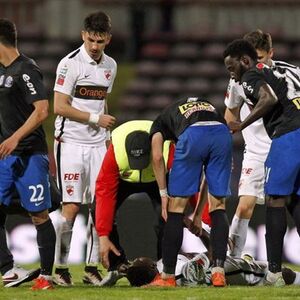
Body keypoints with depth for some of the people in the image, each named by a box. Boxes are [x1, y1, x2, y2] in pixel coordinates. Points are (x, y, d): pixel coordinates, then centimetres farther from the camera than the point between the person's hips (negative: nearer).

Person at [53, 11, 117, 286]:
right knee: (71, 207, -7)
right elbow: (60, 107, -14)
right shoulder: (71, 63, -10)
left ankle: (92, 268, 6)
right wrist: (95, 118, -13)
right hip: (71, 142, -6)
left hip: (97, 144, 6)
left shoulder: (110, 65, 11)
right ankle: (61, 268, -1)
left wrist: (107, 135, 15)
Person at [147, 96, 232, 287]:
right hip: (222, 133, 3)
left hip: (192, 135, -3)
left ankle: (168, 276, 12)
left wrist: (164, 194, 18)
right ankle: (219, 272, 7)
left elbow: (157, 157, 13)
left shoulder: (161, 121, 34)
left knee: (177, 205, 9)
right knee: (218, 204, 15)